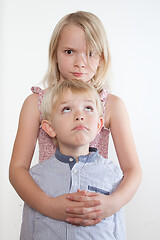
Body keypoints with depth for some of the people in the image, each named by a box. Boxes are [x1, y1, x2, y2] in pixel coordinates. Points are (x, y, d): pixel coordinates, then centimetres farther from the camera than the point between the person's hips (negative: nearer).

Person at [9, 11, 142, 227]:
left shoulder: (113, 105, -4)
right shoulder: (36, 103, -4)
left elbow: (133, 170, -7)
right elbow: (17, 168, -9)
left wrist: (113, 203, -27)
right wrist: (47, 204, -27)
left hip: (97, 219, 0)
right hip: (48, 217, 0)